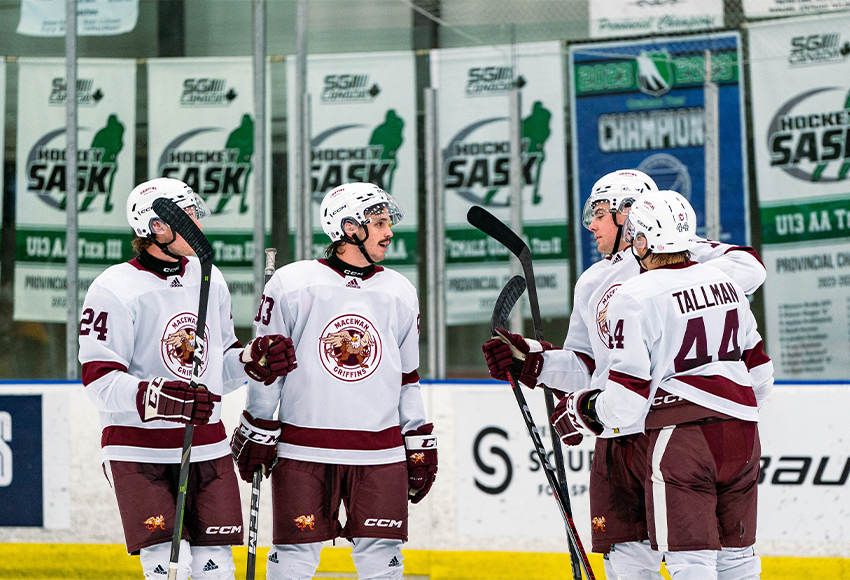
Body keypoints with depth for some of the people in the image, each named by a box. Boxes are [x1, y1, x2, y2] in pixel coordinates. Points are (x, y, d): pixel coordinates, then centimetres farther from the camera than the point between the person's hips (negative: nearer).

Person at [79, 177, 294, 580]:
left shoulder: (210, 280, 10)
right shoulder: (116, 289, -10)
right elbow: (99, 381, -15)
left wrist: (253, 359, -1)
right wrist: (161, 397, -29)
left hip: (207, 448, 6)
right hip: (139, 451, -6)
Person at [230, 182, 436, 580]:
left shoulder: (401, 294, 10)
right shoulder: (291, 284, -2)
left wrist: (420, 445, 14)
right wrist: (256, 434, 1)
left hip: (380, 454, 3)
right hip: (303, 453, -3)